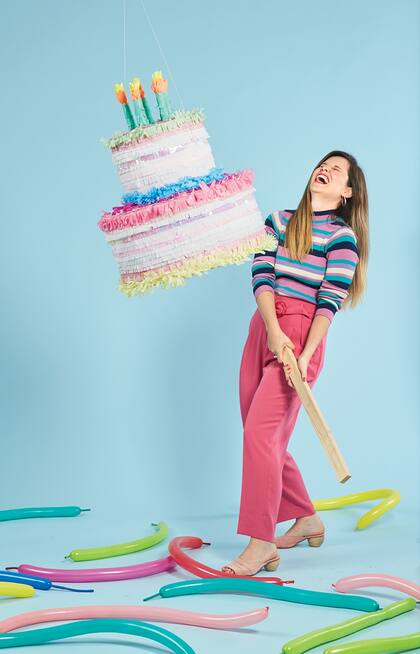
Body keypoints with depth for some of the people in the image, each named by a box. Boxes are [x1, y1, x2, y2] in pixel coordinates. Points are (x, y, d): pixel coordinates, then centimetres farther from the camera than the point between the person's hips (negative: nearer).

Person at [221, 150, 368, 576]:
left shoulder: (342, 236, -1)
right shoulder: (278, 220, 14)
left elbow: (330, 301, -9)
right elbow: (261, 275, 1)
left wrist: (305, 355, -20)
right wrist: (273, 330, -14)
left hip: (302, 335, -6)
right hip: (263, 329, 6)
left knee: (260, 431, -17)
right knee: (265, 438, 10)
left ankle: (261, 544, -11)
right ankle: (306, 520, 29)